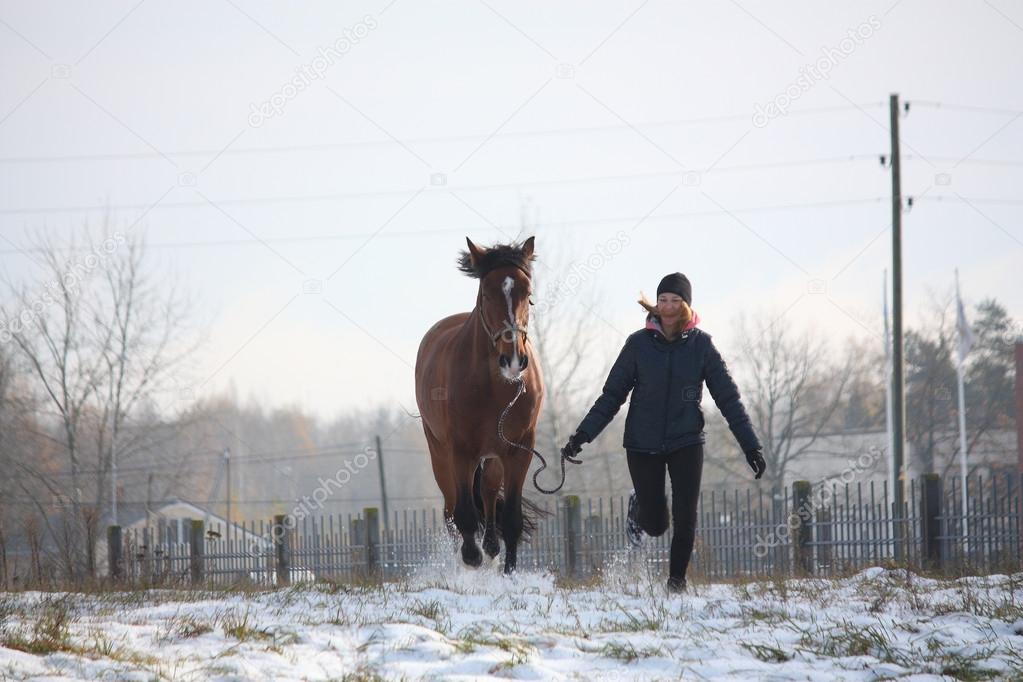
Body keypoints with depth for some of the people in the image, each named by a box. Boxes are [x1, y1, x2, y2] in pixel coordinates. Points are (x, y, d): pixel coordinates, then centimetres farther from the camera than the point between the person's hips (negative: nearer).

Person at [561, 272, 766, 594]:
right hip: (643, 443, 0)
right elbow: (612, 395, -1)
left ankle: (677, 579, 13)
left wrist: (751, 445, -6)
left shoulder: (701, 344, -4)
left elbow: (728, 398, -2)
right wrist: (583, 434, -9)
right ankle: (639, 507, 38)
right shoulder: (639, 344, -5)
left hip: (686, 443, 0)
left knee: (685, 518, -8)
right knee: (655, 524, 3)